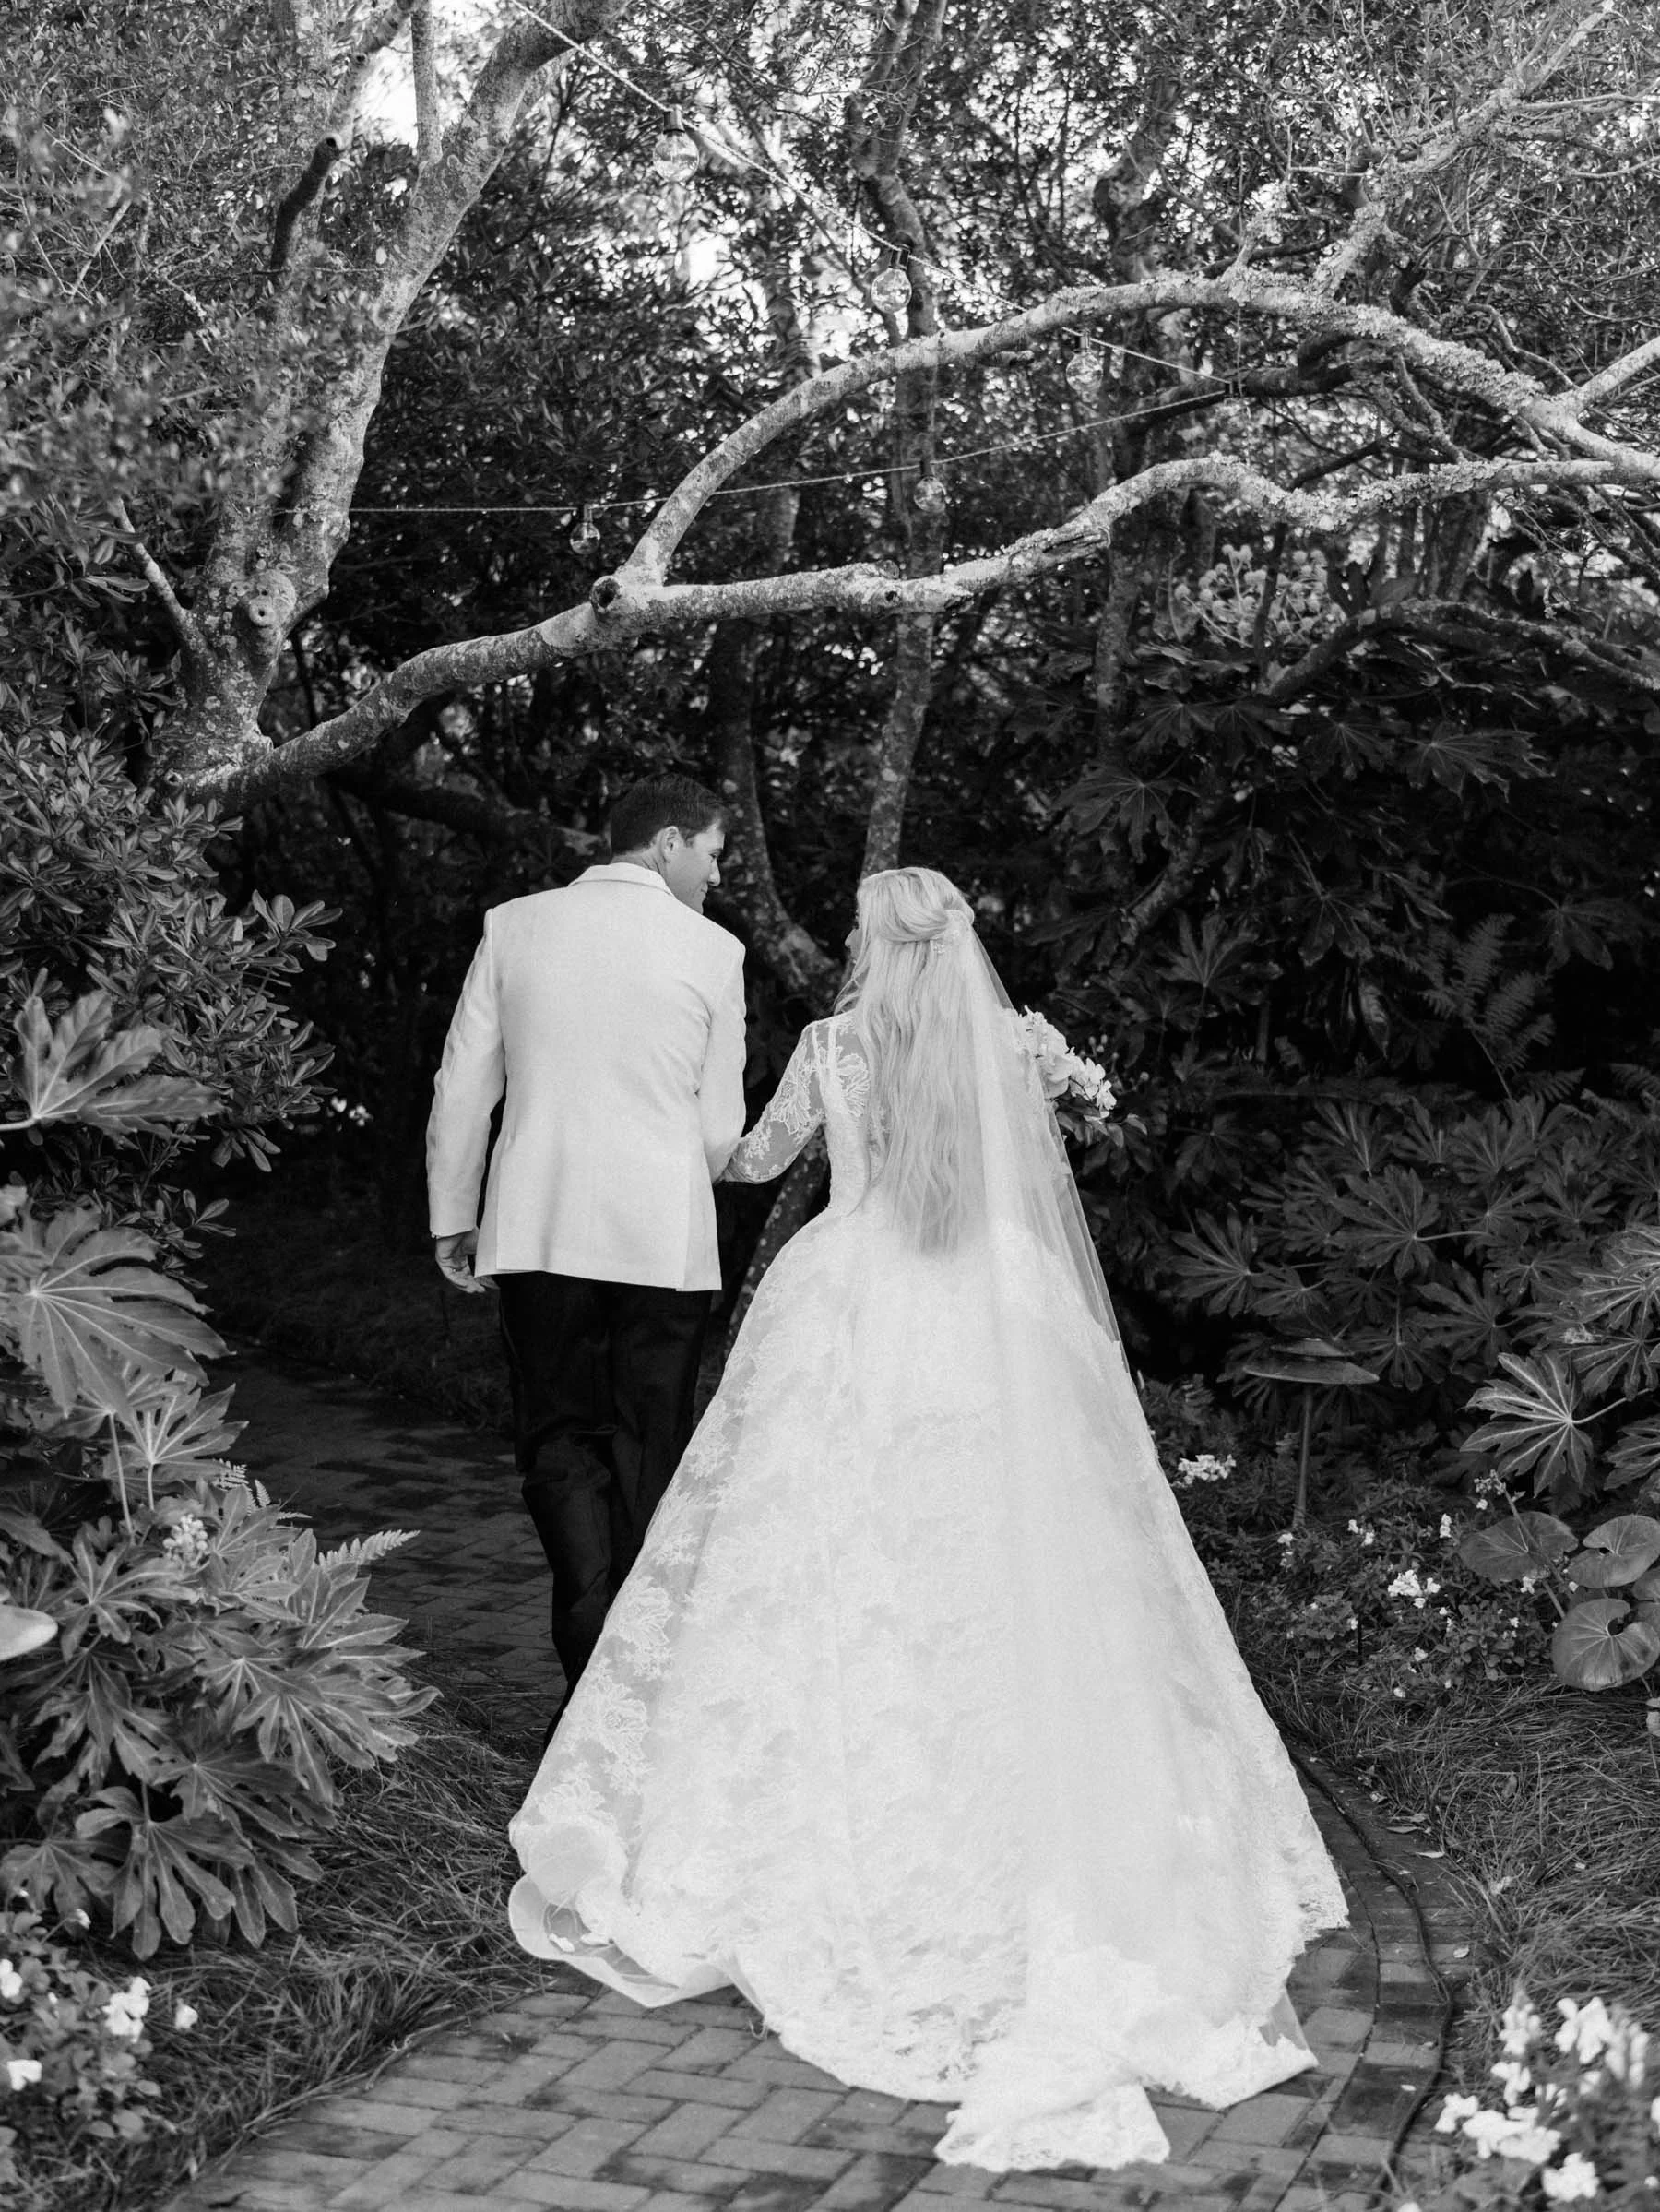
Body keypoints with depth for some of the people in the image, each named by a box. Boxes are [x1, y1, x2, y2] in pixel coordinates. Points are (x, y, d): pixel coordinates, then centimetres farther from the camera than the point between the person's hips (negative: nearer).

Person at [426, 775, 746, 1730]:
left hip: (537, 1230, 1)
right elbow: (721, 1126, 2)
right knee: (649, 1452, 11)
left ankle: (593, 1633, -9)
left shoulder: (515, 926, 4)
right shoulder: (712, 949, -1)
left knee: (559, 1437, 11)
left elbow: (463, 1089, 5)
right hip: (666, 1237, -1)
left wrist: (452, 1217, 15)